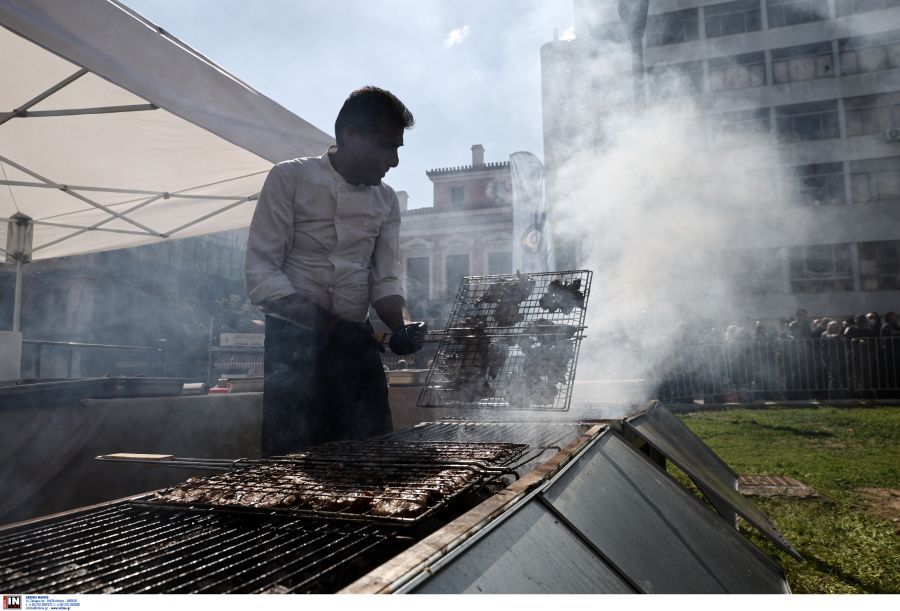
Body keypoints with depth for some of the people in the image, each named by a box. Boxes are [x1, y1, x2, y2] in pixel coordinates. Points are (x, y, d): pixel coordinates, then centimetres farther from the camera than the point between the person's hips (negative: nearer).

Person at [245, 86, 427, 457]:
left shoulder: (386, 201, 11)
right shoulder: (290, 178, -3)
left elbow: (385, 281, 9)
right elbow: (261, 274, -9)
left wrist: (403, 324, -13)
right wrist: (329, 324, -20)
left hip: (356, 343, 4)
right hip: (294, 342, -4)